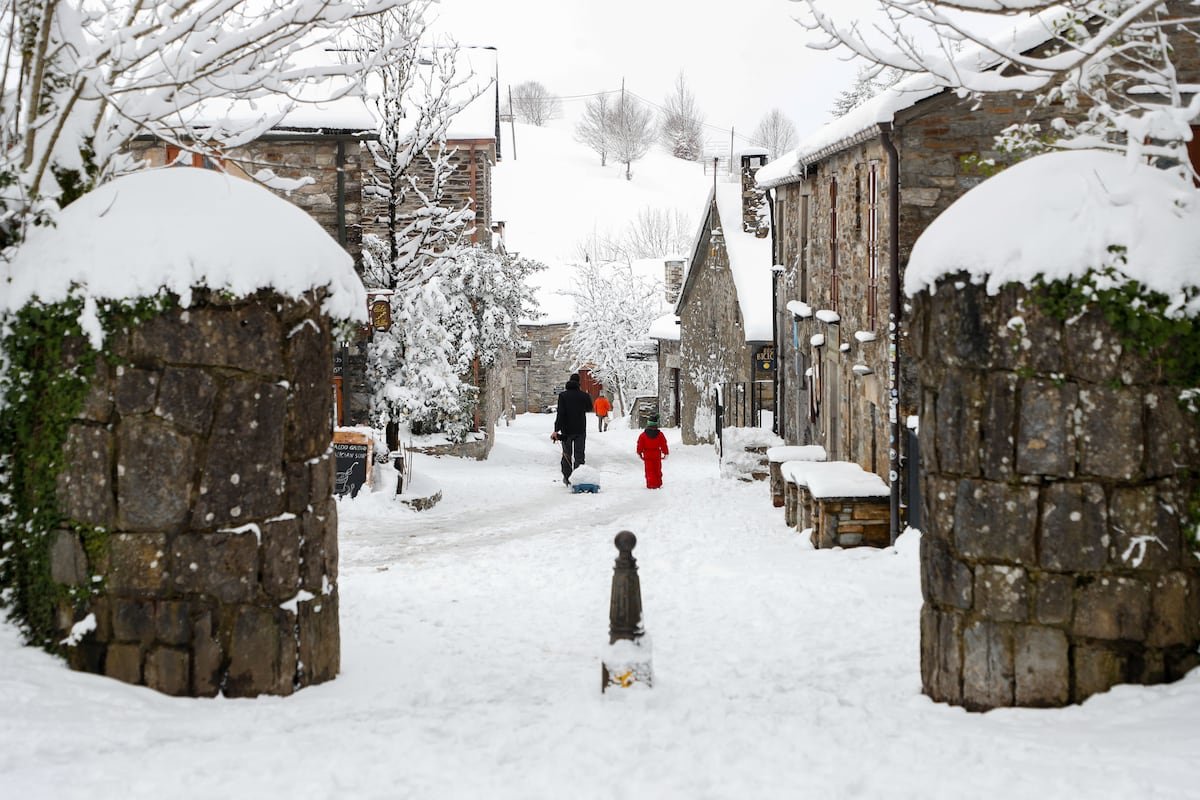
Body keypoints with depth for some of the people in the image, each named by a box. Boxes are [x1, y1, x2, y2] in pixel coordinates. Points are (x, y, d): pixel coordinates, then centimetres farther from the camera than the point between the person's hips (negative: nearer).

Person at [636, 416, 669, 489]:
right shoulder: (659, 434, -7)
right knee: (657, 470, 13)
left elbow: (640, 445, -1)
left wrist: (639, 453, 14)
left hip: (647, 455, -1)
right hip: (657, 455, 1)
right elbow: (663, 444, -1)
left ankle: (650, 485, -3)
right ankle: (658, 484, 17)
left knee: (649, 471, 3)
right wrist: (666, 453, 13)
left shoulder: (643, 434, -7)